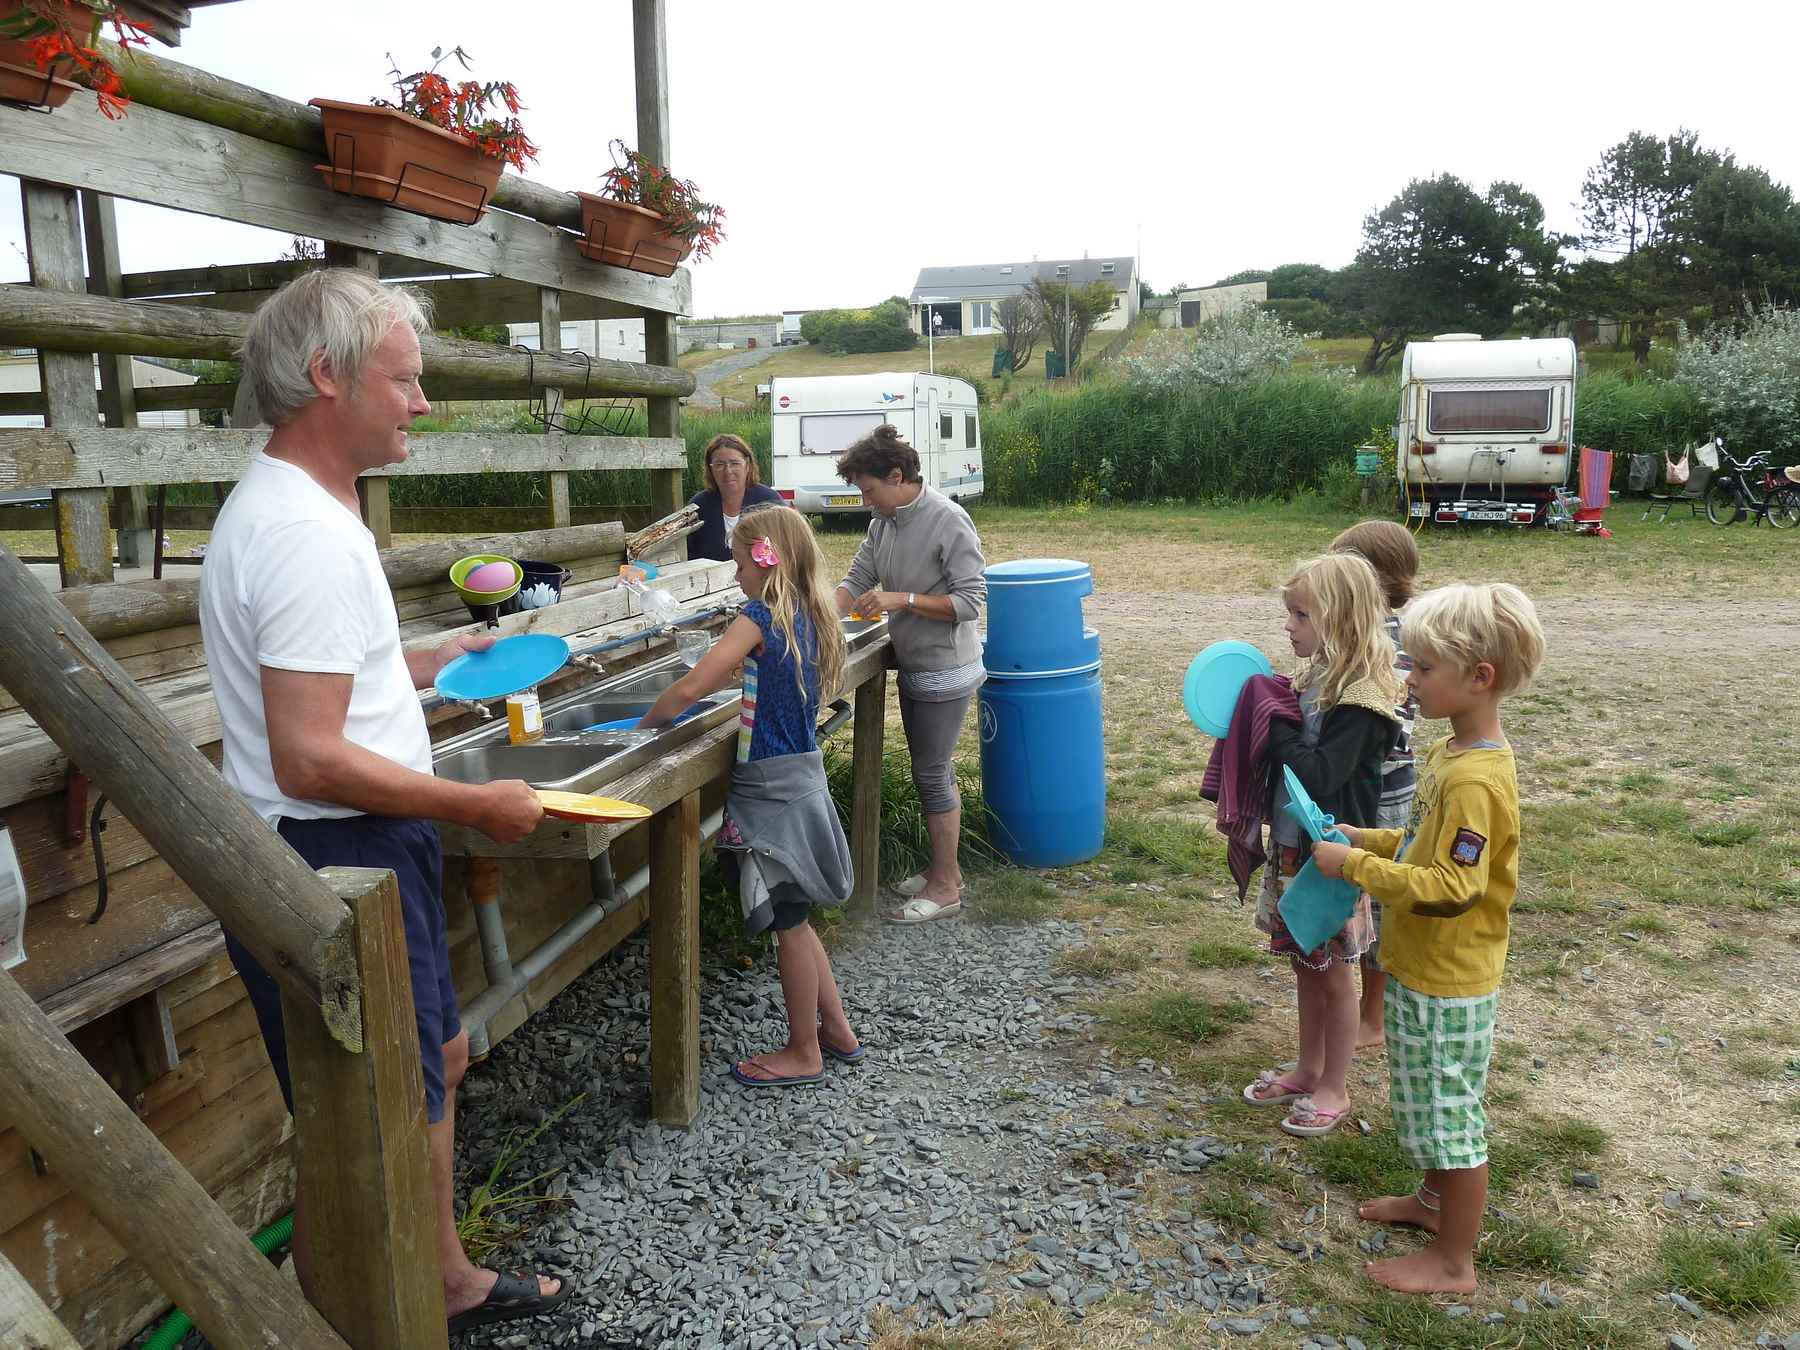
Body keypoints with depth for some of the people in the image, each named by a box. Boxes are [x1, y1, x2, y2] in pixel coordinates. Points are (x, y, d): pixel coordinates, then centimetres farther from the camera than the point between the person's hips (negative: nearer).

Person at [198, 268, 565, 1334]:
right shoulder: (307, 535, -23)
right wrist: (479, 804, -20)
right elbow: (308, 761, -29)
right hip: (332, 868, -11)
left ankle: (448, 1283, 41)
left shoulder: (289, 507, 12)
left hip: (366, 854, 11)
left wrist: (417, 665, 22)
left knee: (438, 1058, 23)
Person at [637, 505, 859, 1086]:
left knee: (788, 924, 5)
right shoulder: (810, 618, 7)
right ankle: (837, 1030, 31)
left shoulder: (761, 617, -18)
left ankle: (803, 1054, 20)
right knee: (793, 919, 21)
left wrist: (645, 722, -6)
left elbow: (691, 687, -23)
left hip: (772, 787, -8)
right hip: (801, 776, 8)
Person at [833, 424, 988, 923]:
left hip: (946, 673, -8)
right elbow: (857, 579, 7)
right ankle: (944, 868, 31)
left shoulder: (948, 521, -20)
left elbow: (970, 600, -21)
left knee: (932, 775, -1)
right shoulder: (883, 521, 4)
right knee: (932, 771, 17)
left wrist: (904, 599, -26)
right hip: (913, 669, 8)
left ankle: (945, 887, 12)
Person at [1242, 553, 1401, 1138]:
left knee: (1333, 974, 9)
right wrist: (1269, 719, -3)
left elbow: (1319, 775, -29)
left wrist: (1277, 724, -22)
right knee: (1304, 966, 20)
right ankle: (1308, 1069, 36)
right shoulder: (1313, 679, 4)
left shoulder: (1359, 700, -21)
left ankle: (1334, 1087, 25)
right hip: (1292, 846, 8)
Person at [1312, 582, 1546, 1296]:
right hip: (1423, 968, 9)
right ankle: (1435, 1200, 47)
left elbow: (1448, 886, -29)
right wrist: (1367, 840, 2)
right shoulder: (1450, 752, 3)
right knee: (1430, 1104, 26)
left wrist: (1355, 866, -24)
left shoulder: (1475, 779, -28)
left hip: (1447, 982, -9)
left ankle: (1454, 1263, 24)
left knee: (1448, 1113, 7)